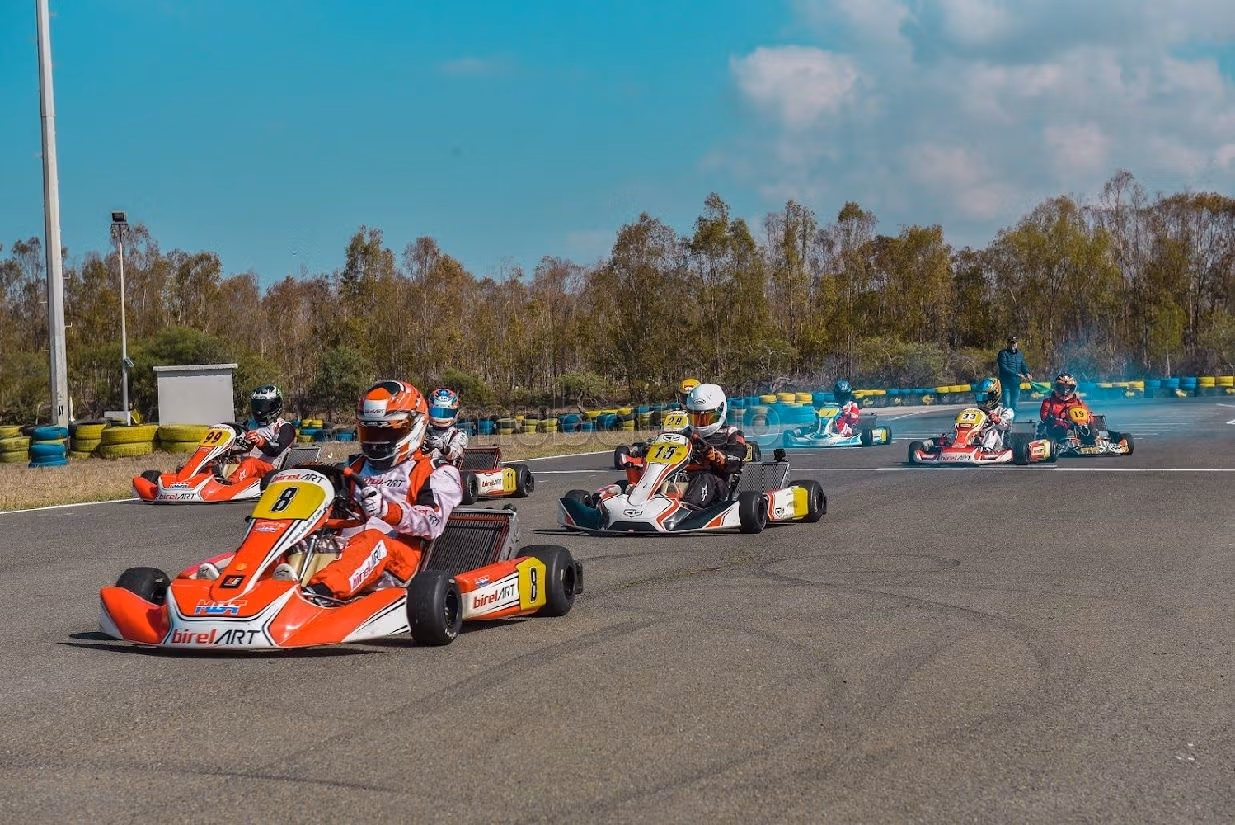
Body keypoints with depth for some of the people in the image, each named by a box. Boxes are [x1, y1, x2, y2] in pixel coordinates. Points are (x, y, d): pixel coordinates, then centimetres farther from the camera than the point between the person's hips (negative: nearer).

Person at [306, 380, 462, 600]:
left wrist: (388, 510, -23)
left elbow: (432, 524, -4)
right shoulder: (357, 469, 32)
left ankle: (322, 588, -66)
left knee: (372, 540, -39)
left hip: (400, 559, -5)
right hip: (345, 548, 5)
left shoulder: (437, 473, 14)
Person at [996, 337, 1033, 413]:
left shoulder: (1019, 354, 14)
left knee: (1014, 406, 10)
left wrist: (1027, 373, -14)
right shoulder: (1003, 353, -7)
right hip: (1006, 383, -6)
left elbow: (1023, 366, 9)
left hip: (1016, 384, 6)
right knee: (1007, 405, -10)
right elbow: (1004, 368, -17)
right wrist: (1017, 374, -23)